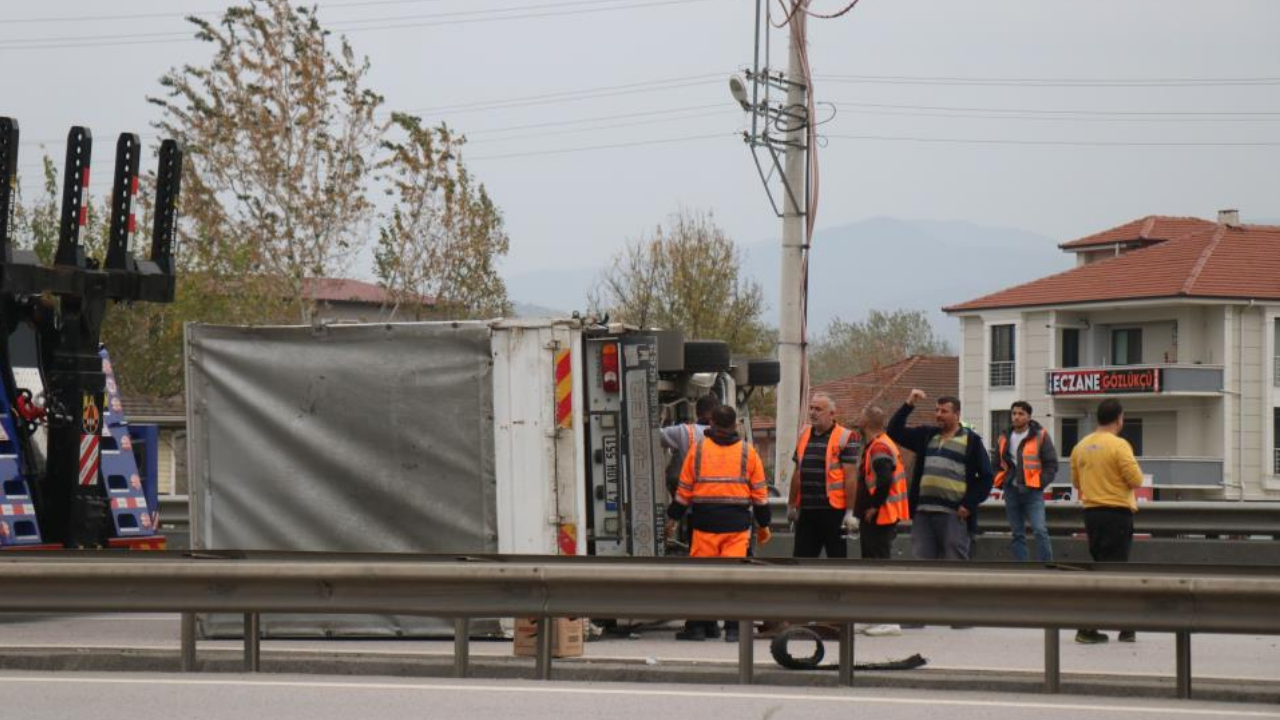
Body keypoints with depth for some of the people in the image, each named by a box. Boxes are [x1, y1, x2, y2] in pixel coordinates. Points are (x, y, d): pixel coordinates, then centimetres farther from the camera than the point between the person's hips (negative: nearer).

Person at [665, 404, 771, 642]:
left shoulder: (698, 450, 3)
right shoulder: (748, 452, 4)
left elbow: (684, 489, 6)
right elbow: (760, 492, 6)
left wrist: (673, 518, 16)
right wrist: (763, 525, 15)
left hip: (705, 523, 0)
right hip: (737, 523, 0)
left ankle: (699, 625, 9)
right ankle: (733, 628, -6)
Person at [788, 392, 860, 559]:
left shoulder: (844, 438, -7)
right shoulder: (804, 435, 13)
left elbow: (851, 476, -12)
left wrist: (850, 511, -17)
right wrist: (791, 505, 19)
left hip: (834, 510, -6)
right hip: (807, 511, 6)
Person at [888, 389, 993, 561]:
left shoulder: (971, 441, 2)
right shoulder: (926, 435, 17)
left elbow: (985, 477, 0)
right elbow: (895, 432, 15)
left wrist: (969, 504, -9)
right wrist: (908, 405, 4)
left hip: (953, 514, -5)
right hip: (923, 512, 5)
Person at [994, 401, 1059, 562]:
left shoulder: (1040, 436, -3)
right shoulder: (1004, 438, 11)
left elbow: (1051, 464, -2)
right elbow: (997, 464, 22)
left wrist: (1039, 483, -11)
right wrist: (1001, 482, 6)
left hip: (1032, 491, -5)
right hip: (1011, 491, 5)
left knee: (1039, 531, -15)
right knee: (1017, 535, 7)